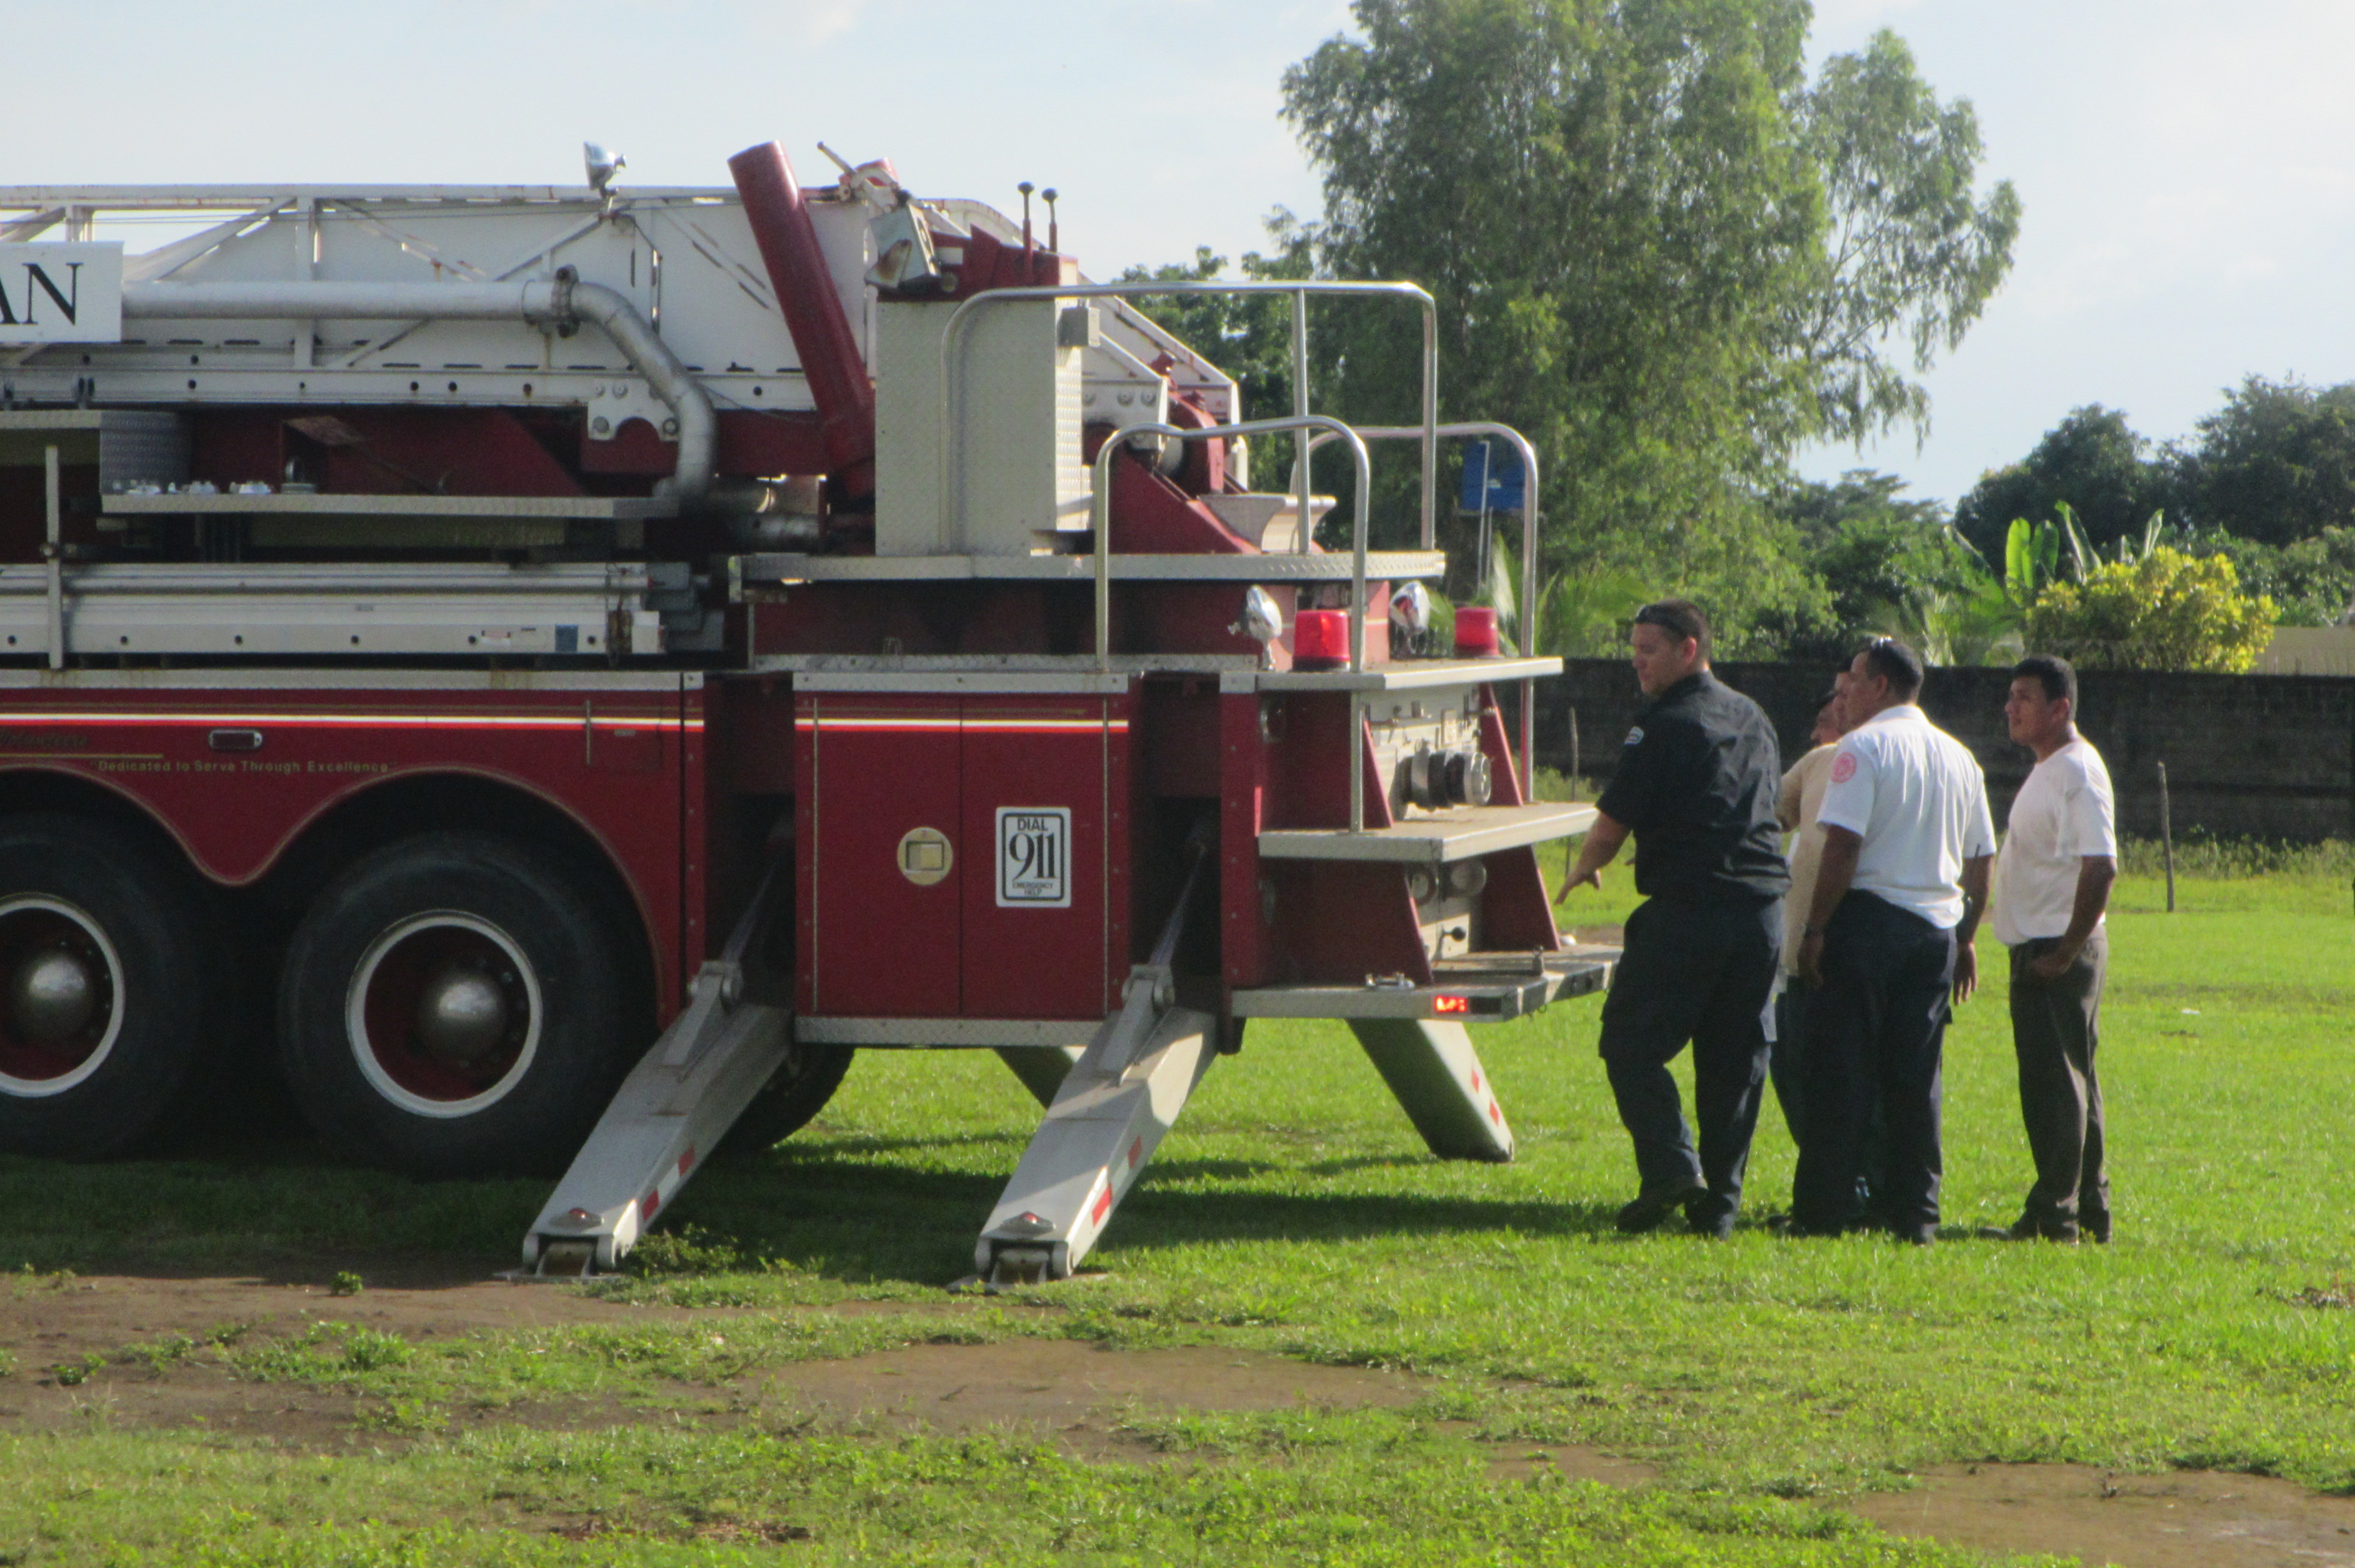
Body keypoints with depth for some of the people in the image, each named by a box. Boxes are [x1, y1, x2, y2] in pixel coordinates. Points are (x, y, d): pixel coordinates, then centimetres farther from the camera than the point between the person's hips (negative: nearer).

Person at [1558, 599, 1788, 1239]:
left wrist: (1581, 872, 13)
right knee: (1735, 1059, 10)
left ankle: (1671, 1168, -16)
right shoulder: (1754, 720, 15)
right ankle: (1720, 1203, 9)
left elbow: (1610, 828, -6)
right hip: (1764, 910, 7)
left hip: (1687, 910, -7)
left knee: (1631, 1043, 0)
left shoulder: (1664, 728, -9)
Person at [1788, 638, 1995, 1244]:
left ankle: (1825, 1210, -3)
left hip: (1868, 916, -6)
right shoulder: (1959, 757, 13)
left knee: (1842, 1071, -2)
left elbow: (1843, 846, -16)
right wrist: (1966, 940, 22)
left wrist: (1815, 928, -12)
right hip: (1938, 926, 6)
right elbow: (1980, 861, 15)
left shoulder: (1864, 747, -8)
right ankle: (1916, 1213, 6)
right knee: (1916, 1076, 8)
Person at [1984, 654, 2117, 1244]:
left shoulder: (2078, 772, -16)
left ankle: (2054, 1217, -7)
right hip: (2037, 949, 11)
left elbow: (2101, 867, -24)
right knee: (2066, 1080, 15)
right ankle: (2088, 1211, 22)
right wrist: (2050, 952, 16)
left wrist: (2063, 954, -23)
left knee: (2054, 1079, -9)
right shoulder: (2047, 771, 17)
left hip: (2059, 951, -11)